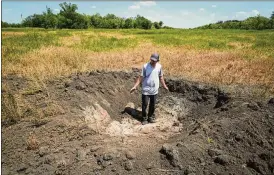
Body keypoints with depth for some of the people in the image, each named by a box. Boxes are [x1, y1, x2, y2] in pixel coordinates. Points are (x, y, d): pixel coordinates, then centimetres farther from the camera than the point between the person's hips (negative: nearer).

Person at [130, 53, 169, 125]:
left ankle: (151, 117, 36)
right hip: (146, 90, -3)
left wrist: (164, 85, 16)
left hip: (154, 90, 3)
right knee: (144, 105, 6)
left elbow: (161, 76, 10)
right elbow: (141, 77, -11)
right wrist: (135, 86, -15)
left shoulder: (159, 66, -5)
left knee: (152, 105, 16)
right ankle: (144, 118, 25)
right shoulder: (145, 66, -15)